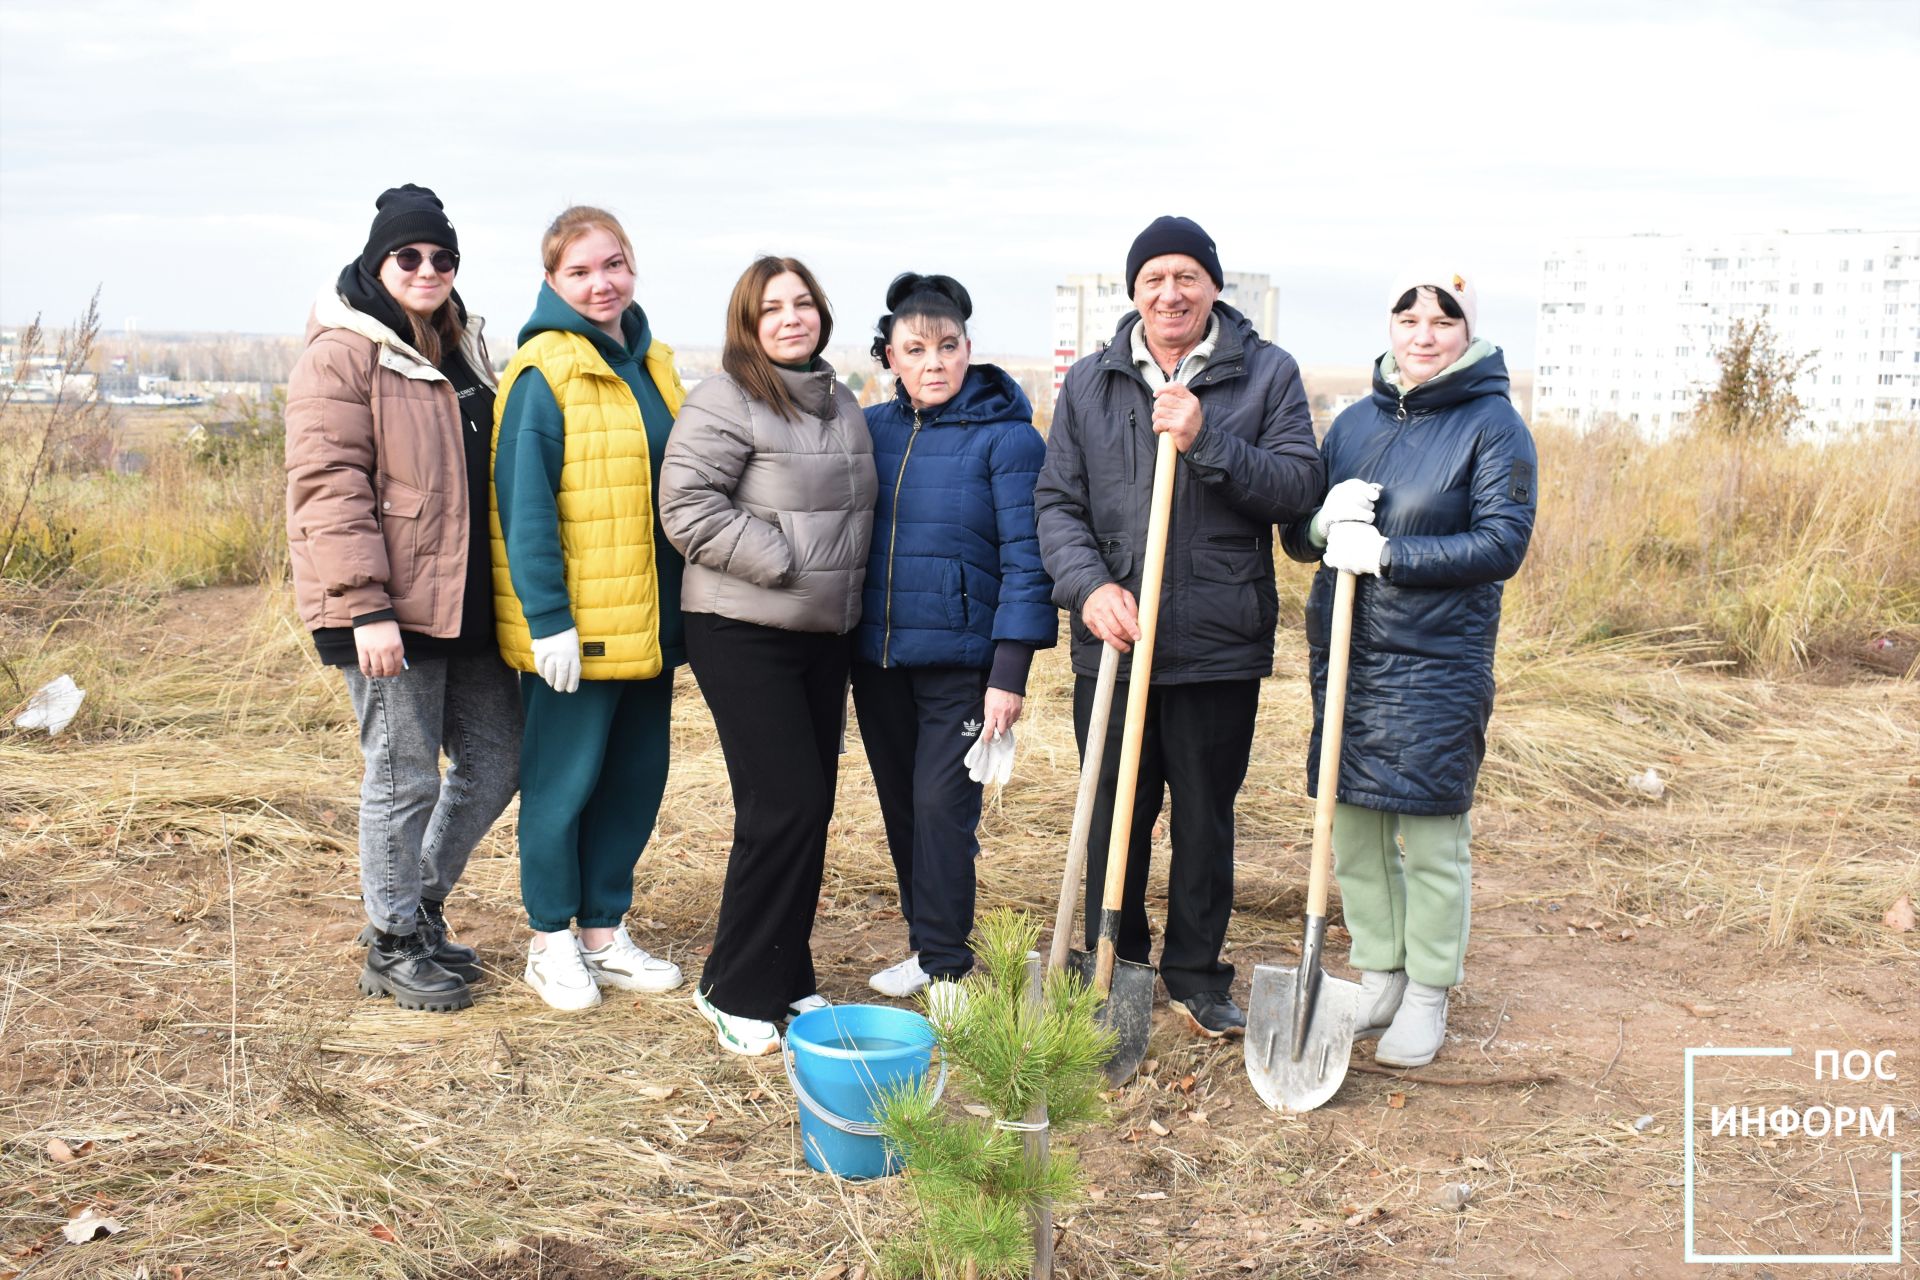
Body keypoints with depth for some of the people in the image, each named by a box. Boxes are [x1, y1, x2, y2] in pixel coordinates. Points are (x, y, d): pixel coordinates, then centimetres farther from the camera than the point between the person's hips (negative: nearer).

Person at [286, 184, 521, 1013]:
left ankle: (419, 905, 30)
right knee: (404, 776, 0)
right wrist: (366, 607, -22)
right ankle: (394, 946, 17)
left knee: (495, 760, 12)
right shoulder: (341, 354, -7)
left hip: (468, 602, 8)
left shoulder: (462, 349, 17)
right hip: (391, 610, -8)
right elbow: (328, 485, -15)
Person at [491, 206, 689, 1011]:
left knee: (637, 775, 13)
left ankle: (604, 932, 27)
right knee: (564, 779, 4)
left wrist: (685, 609, 15)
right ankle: (551, 944, 20)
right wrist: (548, 618, -18)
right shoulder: (543, 374, -11)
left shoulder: (650, 365, 12)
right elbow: (526, 508, -14)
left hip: (648, 619, 7)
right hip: (573, 626, -7)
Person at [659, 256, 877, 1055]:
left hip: (823, 633, 8)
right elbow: (687, 505, -17)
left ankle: (787, 979, 23)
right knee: (785, 807, -10)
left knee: (811, 808, 10)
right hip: (742, 634, -7)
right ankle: (734, 991, 4)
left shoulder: (841, 405, 14)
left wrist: (847, 587, 13)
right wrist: (781, 562, -18)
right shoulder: (725, 402, -10)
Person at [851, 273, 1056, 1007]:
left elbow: (1026, 559, -11)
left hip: (961, 660, -5)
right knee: (900, 807, 12)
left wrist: (1010, 673, -16)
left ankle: (945, 967, 8)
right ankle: (925, 945, 27)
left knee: (941, 807, -6)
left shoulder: (1006, 436, -8)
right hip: (878, 656, 5)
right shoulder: (870, 430, 6)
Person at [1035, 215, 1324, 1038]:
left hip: (1220, 642, -1)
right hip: (1112, 638, 1)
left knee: (1207, 819, 11)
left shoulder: (1267, 373, 2)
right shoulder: (1089, 382, 7)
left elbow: (1300, 486, -6)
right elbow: (1057, 502, 4)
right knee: (1113, 816, 10)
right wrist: (1089, 585, -14)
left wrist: (1207, 441, -19)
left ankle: (1197, 975, 27)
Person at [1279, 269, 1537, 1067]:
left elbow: (1504, 543, -13)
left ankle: (1427, 1000, 17)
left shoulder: (1493, 425, -4)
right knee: (1355, 827, 10)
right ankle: (1377, 979, 26)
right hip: (1344, 655, 5)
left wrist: (1389, 553, -19)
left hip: (1439, 664, -5)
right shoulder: (1356, 421, 11)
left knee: (1433, 836, 2)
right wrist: (1322, 522, -11)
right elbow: (1295, 537, 13)